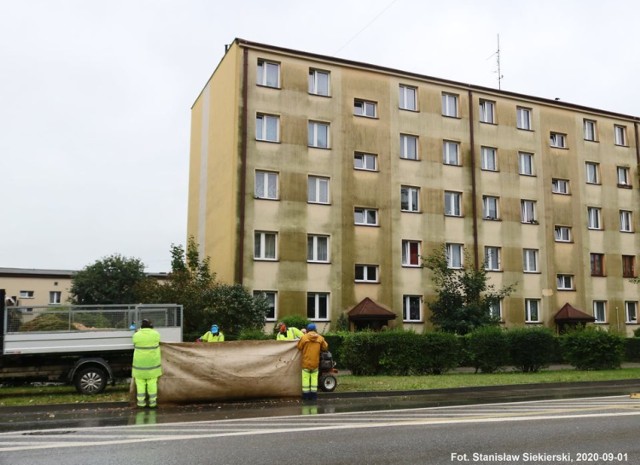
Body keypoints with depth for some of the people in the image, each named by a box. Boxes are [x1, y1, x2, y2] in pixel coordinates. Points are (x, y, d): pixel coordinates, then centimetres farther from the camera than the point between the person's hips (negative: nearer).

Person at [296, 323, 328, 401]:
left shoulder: (304, 337, -8)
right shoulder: (320, 338, 0)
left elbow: (299, 347, -1)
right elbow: (325, 348, 6)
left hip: (306, 362, -2)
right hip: (315, 362, 2)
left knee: (306, 378, 5)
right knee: (314, 378, 11)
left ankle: (306, 395, 8)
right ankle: (313, 394, 11)